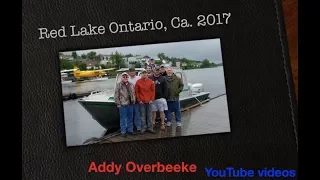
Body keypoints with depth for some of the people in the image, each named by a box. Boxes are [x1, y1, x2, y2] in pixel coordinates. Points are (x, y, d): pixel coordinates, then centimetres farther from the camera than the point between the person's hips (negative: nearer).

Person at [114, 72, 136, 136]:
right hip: (123, 105, -5)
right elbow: (116, 95, -8)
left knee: (130, 118, 13)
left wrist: (134, 101, 9)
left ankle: (130, 129, 25)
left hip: (130, 104, 5)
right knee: (123, 118, 2)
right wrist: (118, 103, -10)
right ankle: (123, 131, 12)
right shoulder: (118, 85, -5)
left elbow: (133, 94, 16)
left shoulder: (131, 85, 11)